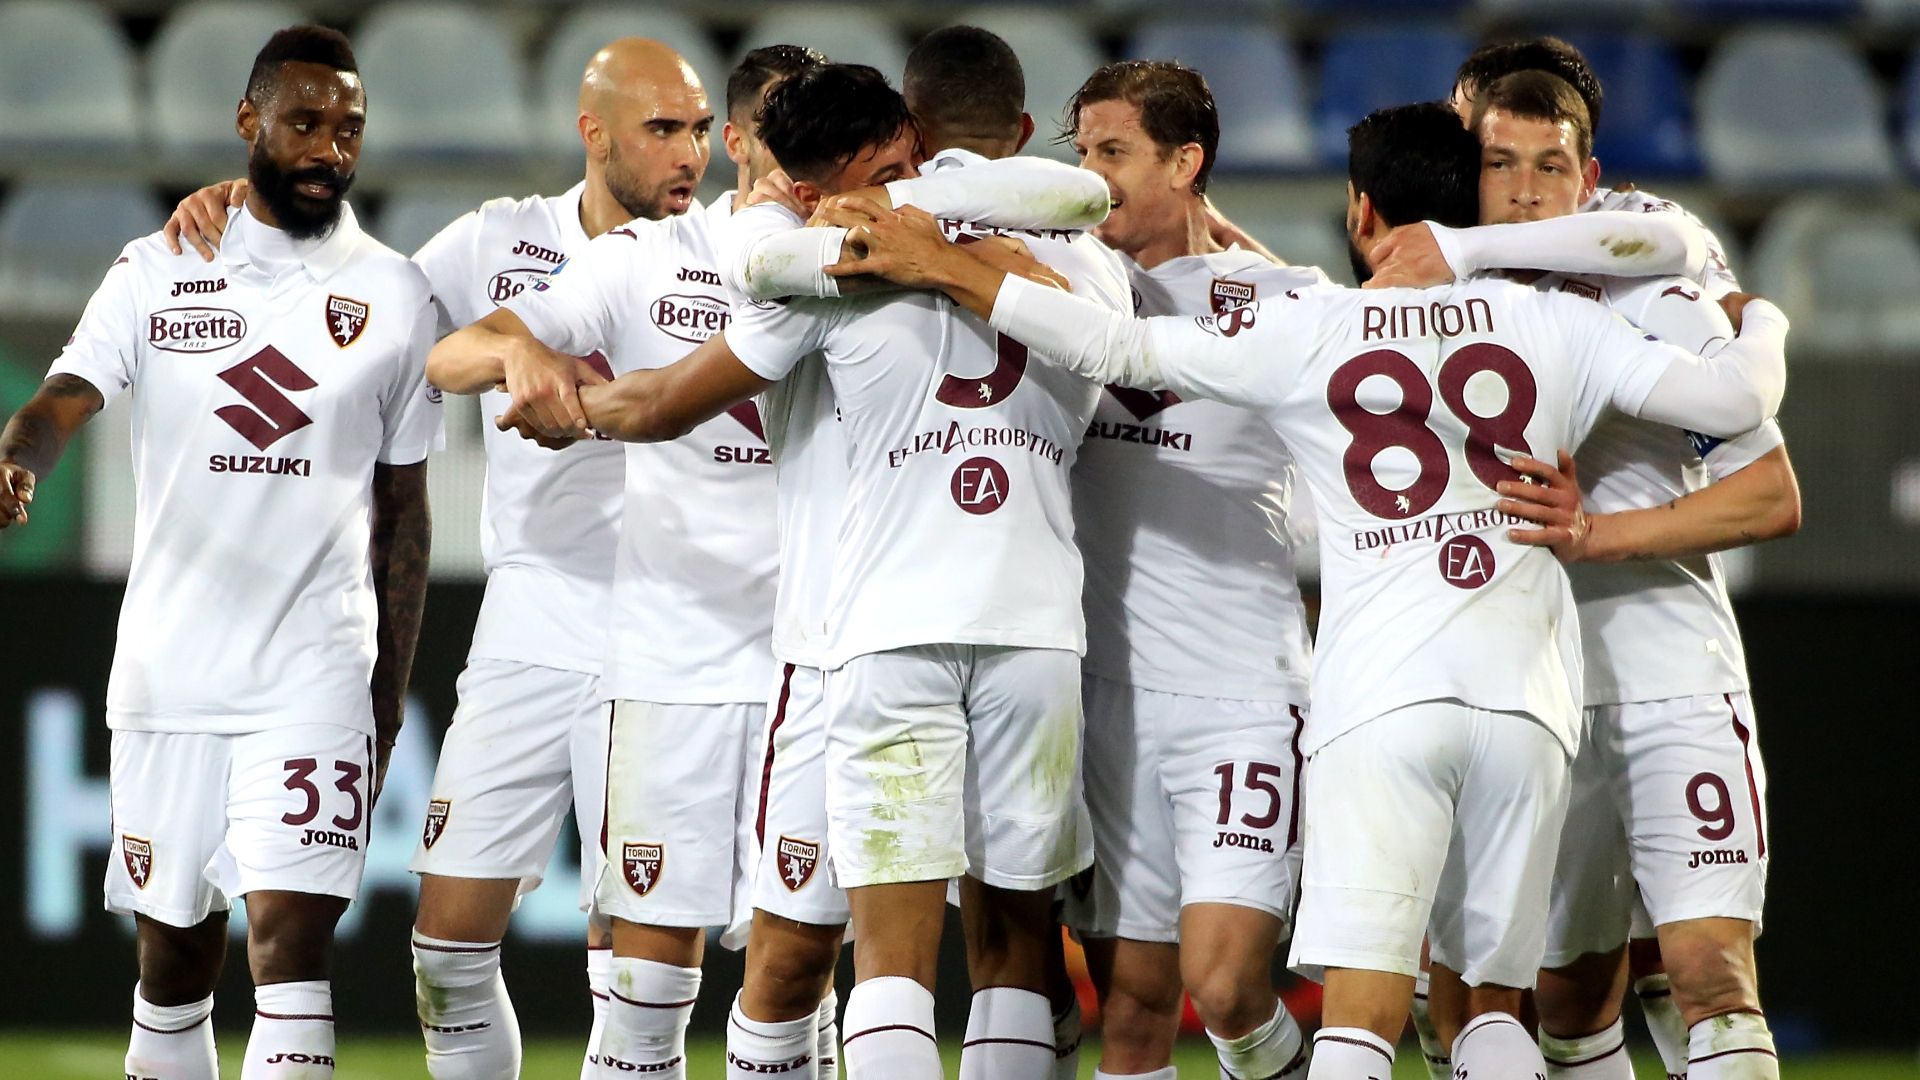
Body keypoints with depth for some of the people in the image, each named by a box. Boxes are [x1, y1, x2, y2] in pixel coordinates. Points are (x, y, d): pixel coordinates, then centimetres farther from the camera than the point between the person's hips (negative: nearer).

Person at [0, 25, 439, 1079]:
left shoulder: (394, 297, 6)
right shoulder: (157, 271, 5)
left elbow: (402, 509, 11)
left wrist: (390, 693, 9)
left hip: (316, 676, -1)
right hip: (166, 671, 1)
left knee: (291, 942, -14)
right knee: (173, 952, 8)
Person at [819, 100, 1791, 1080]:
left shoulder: (1308, 332, 3)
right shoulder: (1552, 324, 8)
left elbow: (1116, 349, 3)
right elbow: (1734, 401, 6)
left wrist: (946, 268, 13)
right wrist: (1761, 324, 29)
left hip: (1381, 704, -2)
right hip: (1526, 703, 2)